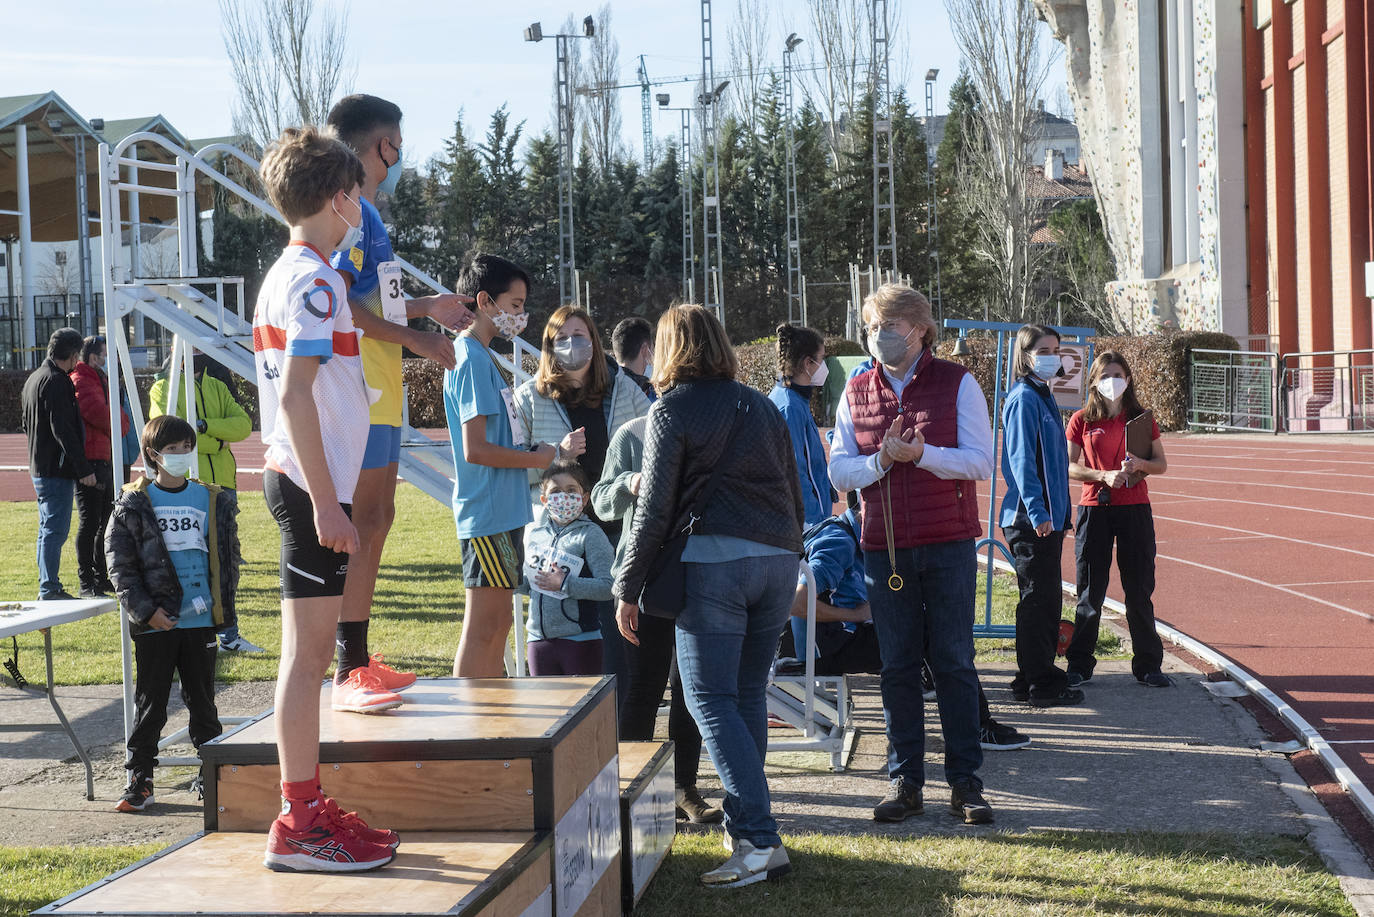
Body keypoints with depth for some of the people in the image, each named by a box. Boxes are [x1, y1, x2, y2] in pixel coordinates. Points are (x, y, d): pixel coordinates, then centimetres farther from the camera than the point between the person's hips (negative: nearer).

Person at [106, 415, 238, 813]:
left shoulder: (214, 501, 7)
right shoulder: (133, 504, -1)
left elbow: (228, 558, 11)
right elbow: (120, 564, -4)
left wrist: (222, 605, 1)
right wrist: (146, 610, -11)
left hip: (201, 620, 2)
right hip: (154, 624, -2)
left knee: (202, 701, 9)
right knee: (149, 705, 5)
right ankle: (139, 781, 12)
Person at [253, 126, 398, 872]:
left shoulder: (283, 276, 16)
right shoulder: (314, 280, -14)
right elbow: (295, 395, -21)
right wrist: (325, 501, -22)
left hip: (292, 477, 10)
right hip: (311, 482, -10)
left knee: (310, 648, 13)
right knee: (307, 651, -8)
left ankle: (310, 807, 21)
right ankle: (298, 826, -5)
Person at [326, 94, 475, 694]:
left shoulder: (363, 212, 19)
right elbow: (337, 303, -21)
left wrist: (425, 307, 29)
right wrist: (415, 339, -17)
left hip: (377, 393, 11)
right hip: (361, 390, -11)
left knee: (376, 518, 13)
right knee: (364, 522, -9)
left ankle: (358, 658, 19)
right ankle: (350, 667, -6)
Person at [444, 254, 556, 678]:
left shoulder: (481, 356, 16)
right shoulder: (471, 359, -15)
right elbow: (475, 449, -21)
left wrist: (537, 450, 7)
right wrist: (537, 458, -11)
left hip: (502, 512, 10)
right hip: (488, 515, -10)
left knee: (498, 626, 15)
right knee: (482, 629, -6)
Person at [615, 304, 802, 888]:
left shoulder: (672, 410, 1)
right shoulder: (761, 407, 18)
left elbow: (653, 509, -3)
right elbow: (793, 493, 20)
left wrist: (628, 590, 2)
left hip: (713, 559, -6)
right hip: (779, 557, 6)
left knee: (710, 699, -5)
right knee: (749, 693, 15)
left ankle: (759, 841, -15)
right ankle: (744, 817, 20)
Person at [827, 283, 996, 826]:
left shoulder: (956, 384, 0)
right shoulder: (856, 393, 10)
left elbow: (982, 461, -6)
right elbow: (838, 471, 6)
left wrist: (921, 454, -19)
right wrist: (881, 461, -12)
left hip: (949, 545, -3)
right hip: (884, 548, 3)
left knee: (954, 663, 1)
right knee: (897, 667, 5)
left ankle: (965, 780, 8)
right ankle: (905, 781, 12)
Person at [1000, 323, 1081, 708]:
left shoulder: (1042, 396, 17)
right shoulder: (1024, 399, -12)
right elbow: (1021, 460, -20)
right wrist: (1037, 511, -26)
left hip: (1048, 516, 10)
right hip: (1031, 517, -10)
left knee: (1044, 599, 14)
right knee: (1039, 599, -5)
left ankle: (1034, 679, 22)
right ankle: (1041, 686, 0)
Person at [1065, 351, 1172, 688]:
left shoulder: (1141, 419, 7)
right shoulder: (1081, 420, 4)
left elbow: (1161, 464, 8)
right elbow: (1068, 467, -2)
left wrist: (1140, 464, -13)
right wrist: (1104, 475, -17)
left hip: (1135, 510, 1)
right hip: (1094, 509, -1)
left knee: (1140, 591, 3)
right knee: (1090, 592, 3)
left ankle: (1147, 665, 12)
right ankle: (1079, 664, 12)